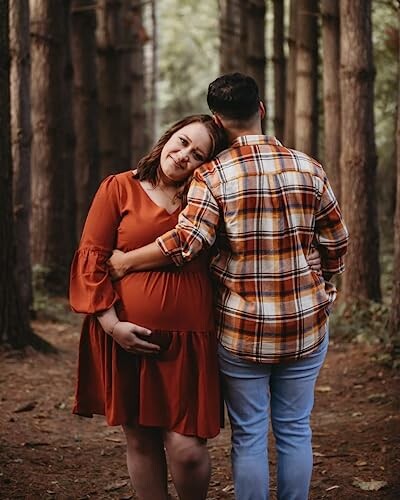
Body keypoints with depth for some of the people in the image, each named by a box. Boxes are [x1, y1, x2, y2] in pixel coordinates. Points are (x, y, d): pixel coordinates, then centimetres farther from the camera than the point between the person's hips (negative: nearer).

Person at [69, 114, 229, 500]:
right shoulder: (119, 188, 2)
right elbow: (91, 258, -1)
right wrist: (110, 322, -8)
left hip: (187, 340, 1)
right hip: (127, 338, -1)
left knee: (186, 446, -5)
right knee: (140, 440, 8)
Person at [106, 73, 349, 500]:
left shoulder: (211, 175, -10)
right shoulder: (308, 168, 1)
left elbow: (185, 241, -19)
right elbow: (336, 242, 6)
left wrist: (126, 261, -7)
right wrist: (325, 290, 23)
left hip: (241, 330, -2)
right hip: (306, 324, 3)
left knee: (248, 436, 8)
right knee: (295, 429, 13)